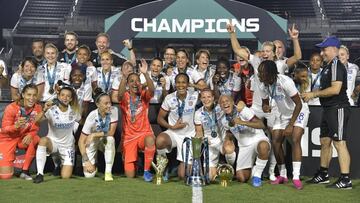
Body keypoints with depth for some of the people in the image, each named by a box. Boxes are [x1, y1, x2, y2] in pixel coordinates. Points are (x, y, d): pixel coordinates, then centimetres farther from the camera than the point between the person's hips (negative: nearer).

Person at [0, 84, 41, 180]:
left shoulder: (38, 108, -13)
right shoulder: (11, 108, -22)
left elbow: (35, 128, -7)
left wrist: (30, 135, -30)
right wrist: (16, 126, -40)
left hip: (24, 137, 3)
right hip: (8, 139, -3)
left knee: (36, 141, -34)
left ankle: (25, 171, -15)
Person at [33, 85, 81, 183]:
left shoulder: (74, 111, -6)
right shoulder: (51, 110, -17)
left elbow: (77, 122, 15)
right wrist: (44, 110, -52)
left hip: (68, 146, 3)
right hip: (53, 142, -2)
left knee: (66, 177, -9)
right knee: (43, 140, -39)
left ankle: (60, 163, 28)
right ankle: (40, 174, -31)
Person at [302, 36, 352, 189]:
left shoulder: (336, 65, -14)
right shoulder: (327, 66, 17)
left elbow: (335, 89, -23)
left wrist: (314, 94, -16)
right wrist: (312, 94, 9)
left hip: (338, 109, -11)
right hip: (328, 109, 11)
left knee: (339, 143, -11)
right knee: (325, 141, 16)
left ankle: (346, 180, -9)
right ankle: (323, 174, 27)